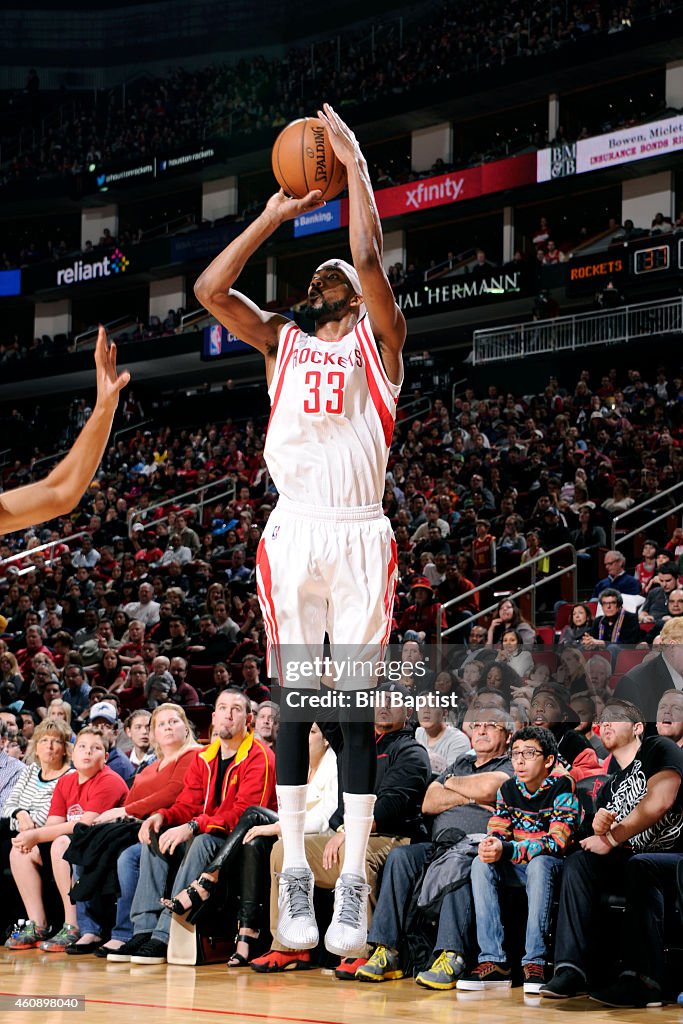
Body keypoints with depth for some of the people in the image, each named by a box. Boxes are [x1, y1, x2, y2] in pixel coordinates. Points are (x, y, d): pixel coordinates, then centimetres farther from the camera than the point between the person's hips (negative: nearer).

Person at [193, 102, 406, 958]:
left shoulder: (379, 341, 10)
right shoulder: (282, 343, 19)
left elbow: (369, 259, -8)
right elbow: (209, 289, 6)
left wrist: (354, 163, 0)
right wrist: (274, 215, 10)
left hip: (360, 535, -3)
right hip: (292, 534, 3)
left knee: (355, 706, -4)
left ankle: (353, 884, -4)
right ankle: (294, 874, 5)